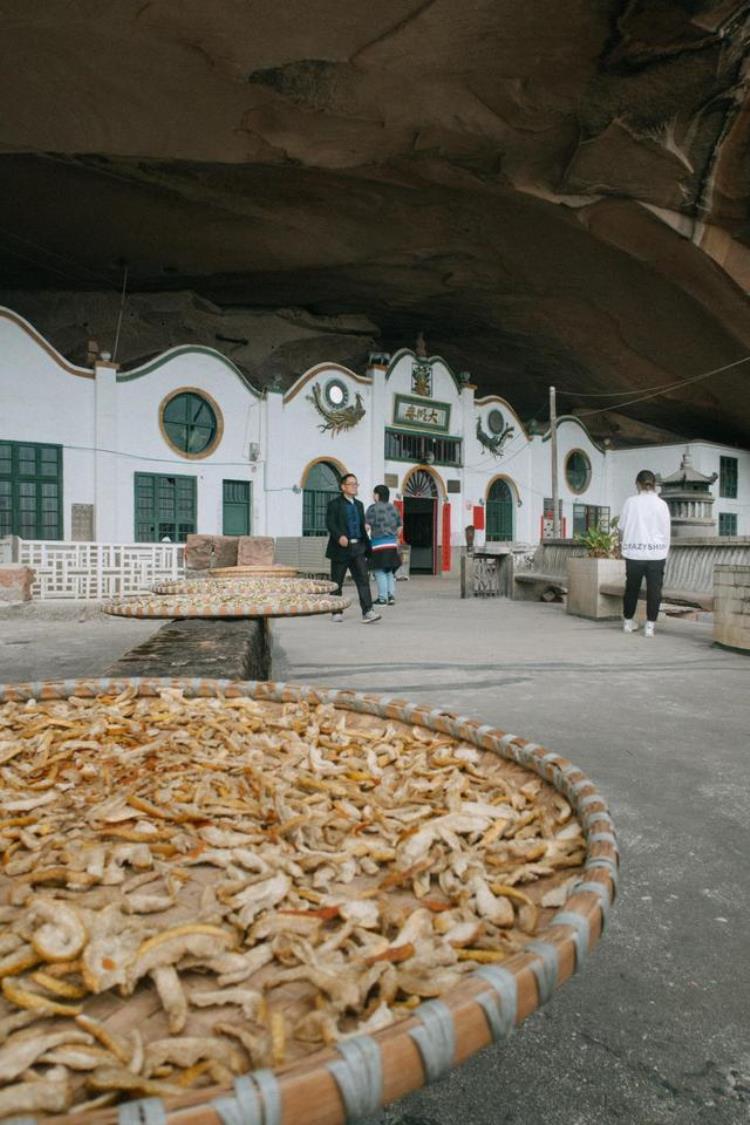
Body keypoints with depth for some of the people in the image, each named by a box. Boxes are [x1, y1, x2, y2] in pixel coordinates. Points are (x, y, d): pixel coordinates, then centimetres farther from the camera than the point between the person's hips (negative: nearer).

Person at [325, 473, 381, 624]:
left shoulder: (359, 504, 17)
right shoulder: (334, 504, -2)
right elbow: (330, 523, -13)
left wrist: (367, 546, 15)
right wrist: (339, 536, -30)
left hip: (358, 548, 5)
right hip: (341, 548, -4)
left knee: (363, 579, -7)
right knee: (337, 582, 5)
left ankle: (367, 612, -12)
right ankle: (337, 612, 17)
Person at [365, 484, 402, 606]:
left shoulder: (373, 508, -8)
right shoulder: (393, 508, 12)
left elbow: (367, 526, -13)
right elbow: (399, 526, 17)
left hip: (379, 543, -6)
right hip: (392, 544, 6)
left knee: (380, 572, -2)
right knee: (390, 571, 15)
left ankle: (382, 598, -3)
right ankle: (391, 596, 13)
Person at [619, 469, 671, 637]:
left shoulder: (631, 502, -2)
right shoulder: (661, 504, 0)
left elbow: (622, 527, 1)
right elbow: (667, 531, 4)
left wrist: (622, 545, 17)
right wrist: (665, 552, 13)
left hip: (634, 552, 0)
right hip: (657, 553, 0)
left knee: (632, 588, 13)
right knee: (654, 590, 4)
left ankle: (628, 621, 25)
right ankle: (650, 625, 3)